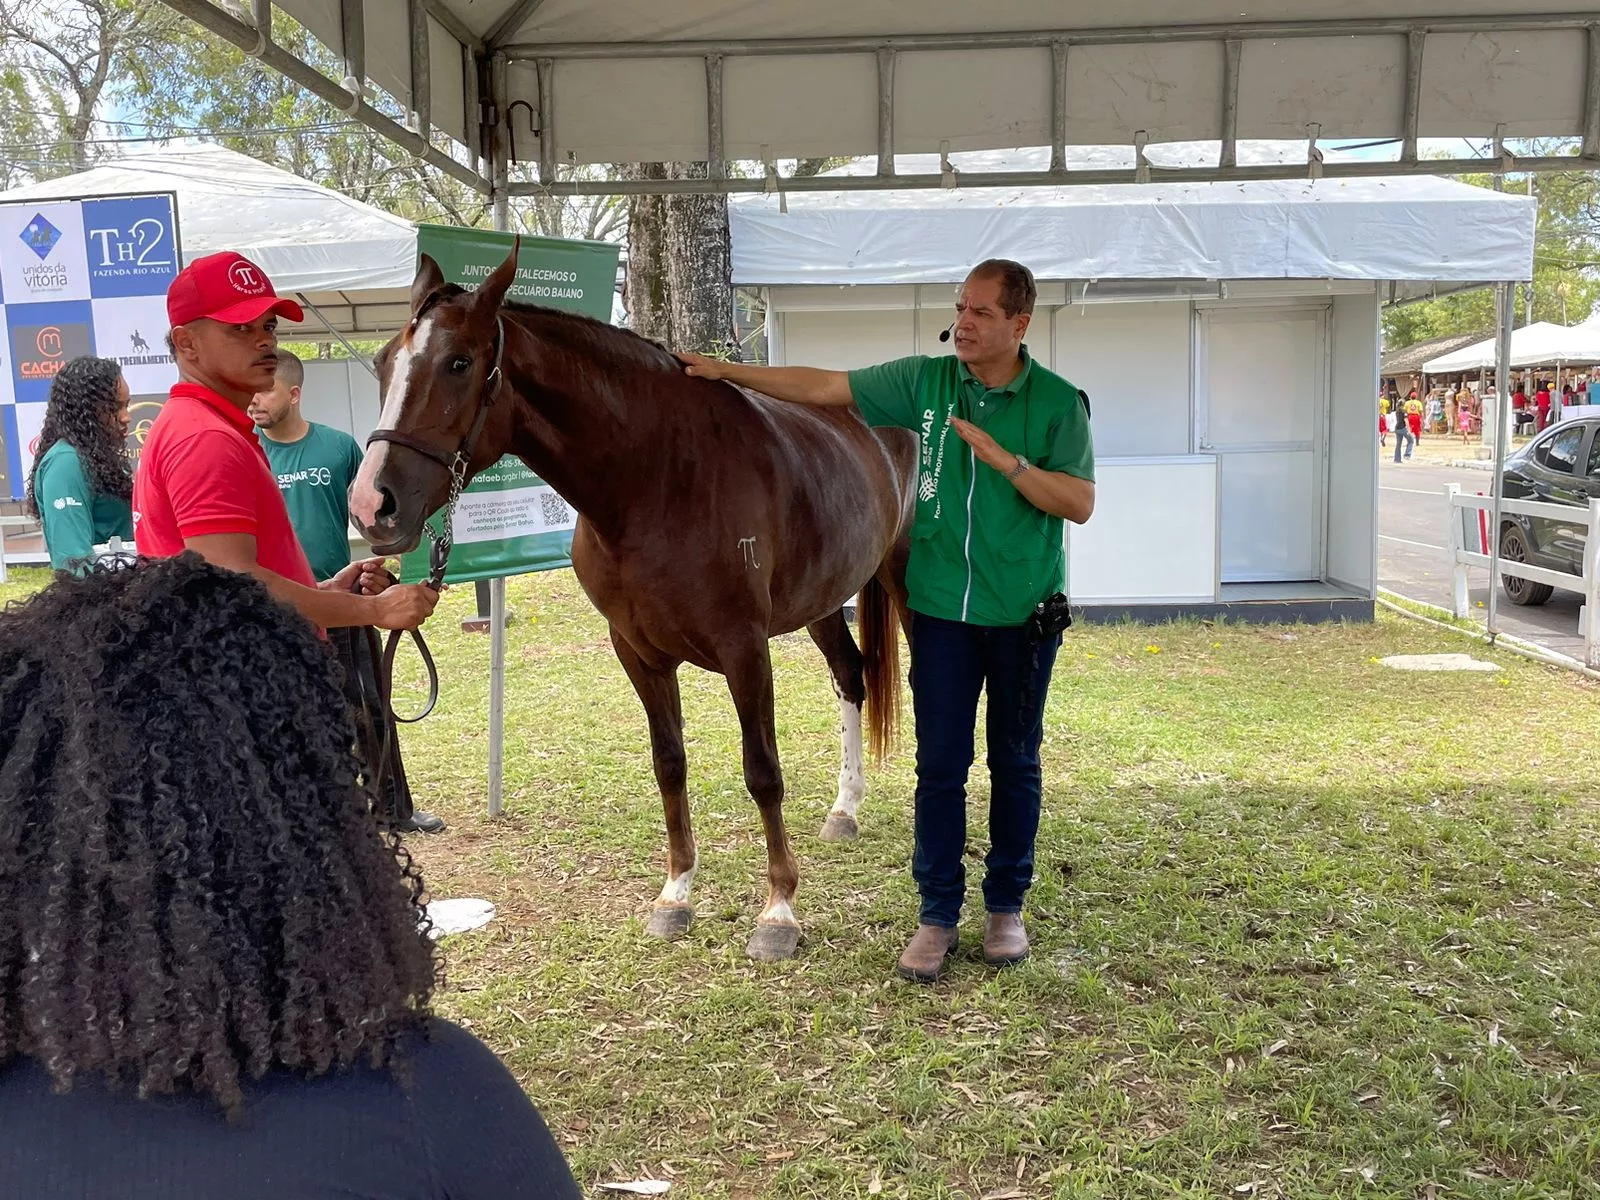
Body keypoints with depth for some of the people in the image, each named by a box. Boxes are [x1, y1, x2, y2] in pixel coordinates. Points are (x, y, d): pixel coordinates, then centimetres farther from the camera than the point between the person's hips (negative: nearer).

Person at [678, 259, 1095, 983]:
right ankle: (937, 915, 15)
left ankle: (1006, 906, 26)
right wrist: (726, 372, -2)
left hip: (1024, 616, -1)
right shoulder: (924, 381, 2)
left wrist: (1005, 460, -21)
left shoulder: (1059, 402, -4)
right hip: (941, 607, 1)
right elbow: (822, 388, 2)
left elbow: (1080, 503, -10)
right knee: (939, 765, 4)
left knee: (1015, 763, 11)